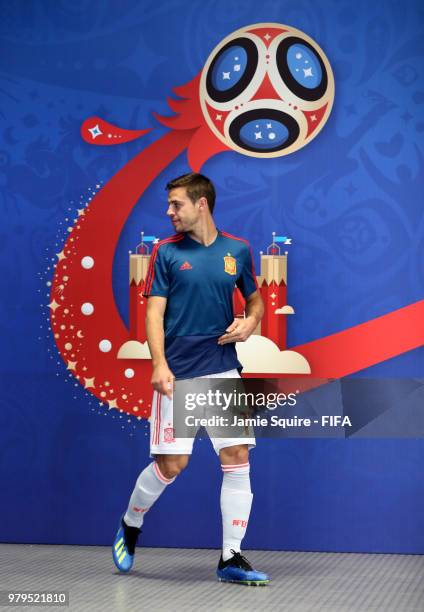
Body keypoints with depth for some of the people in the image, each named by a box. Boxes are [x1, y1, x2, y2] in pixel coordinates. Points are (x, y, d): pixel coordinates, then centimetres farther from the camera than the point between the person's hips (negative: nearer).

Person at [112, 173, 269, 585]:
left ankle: (231, 559, 4)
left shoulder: (238, 250, 7)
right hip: (177, 374, -3)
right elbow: (154, 312, -5)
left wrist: (249, 323, -3)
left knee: (237, 458, -4)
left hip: (224, 371, 3)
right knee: (172, 463, -3)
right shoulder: (166, 252, 0)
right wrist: (159, 364, -18)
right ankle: (129, 526, 26)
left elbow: (255, 300, 20)